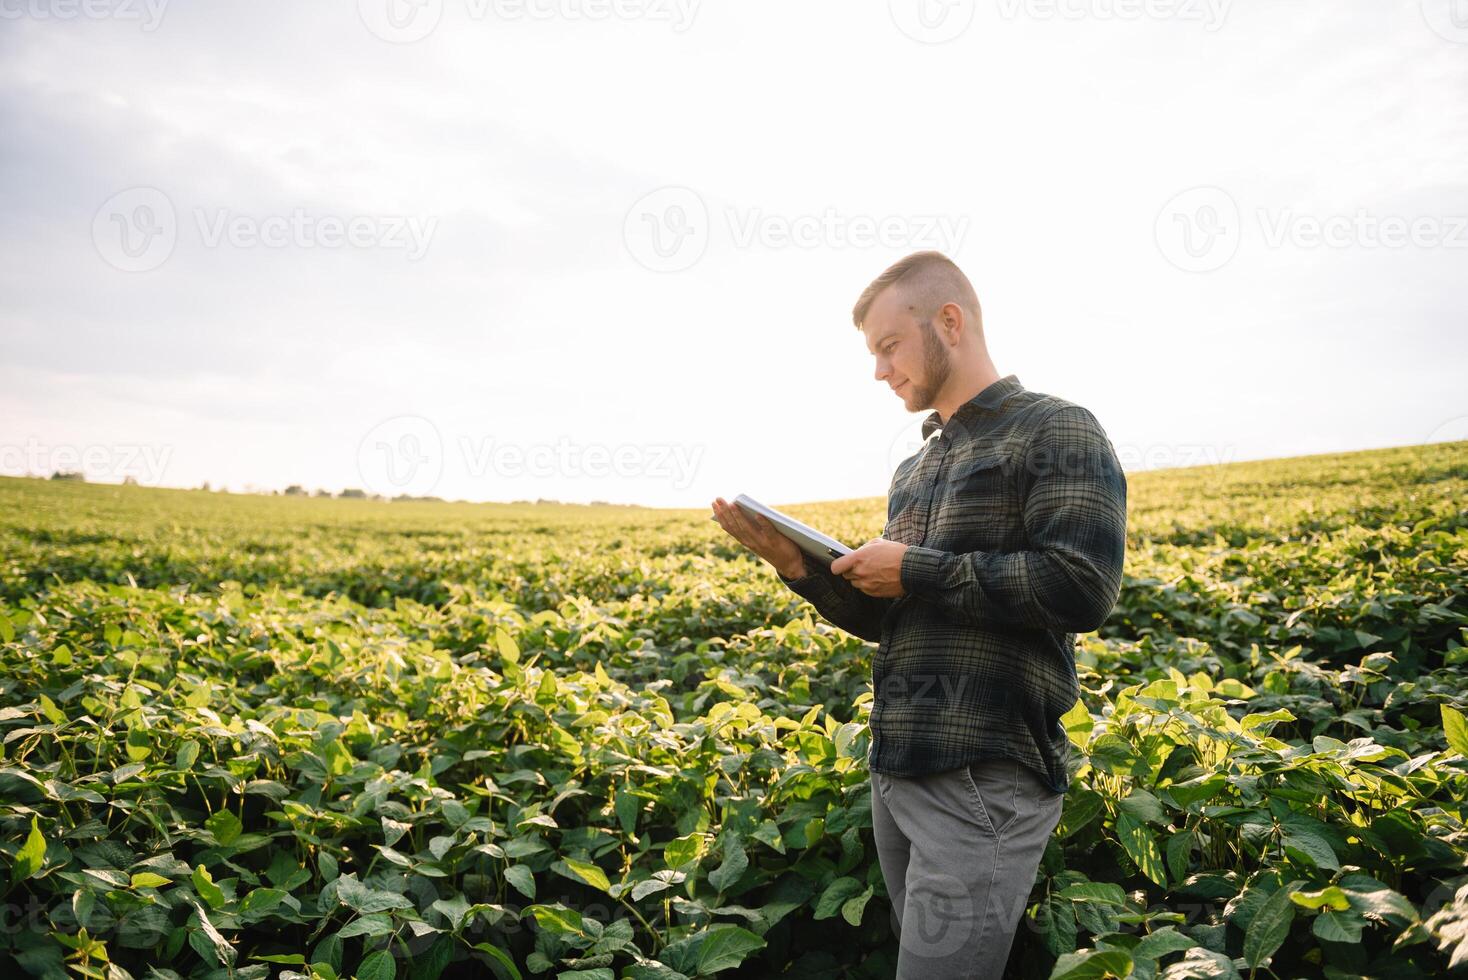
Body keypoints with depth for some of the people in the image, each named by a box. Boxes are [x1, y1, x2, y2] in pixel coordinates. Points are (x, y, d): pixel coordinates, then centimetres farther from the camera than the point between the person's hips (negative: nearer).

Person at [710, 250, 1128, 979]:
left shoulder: (1057, 431, -6)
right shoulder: (914, 471, 17)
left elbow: (1083, 589, -19)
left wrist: (916, 570, -14)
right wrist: (799, 566, 2)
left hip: (987, 781, -8)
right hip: (898, 770, 8)